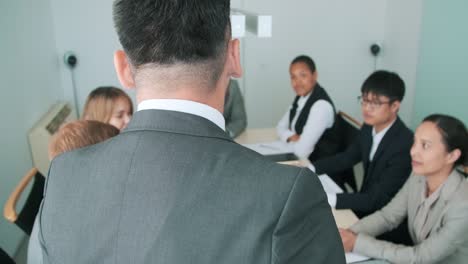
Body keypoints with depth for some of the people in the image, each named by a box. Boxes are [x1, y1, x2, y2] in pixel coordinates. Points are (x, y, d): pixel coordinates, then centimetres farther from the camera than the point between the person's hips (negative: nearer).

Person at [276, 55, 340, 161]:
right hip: (301, 160, 7)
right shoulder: (301, 97, 2)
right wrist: (292, 137, -11)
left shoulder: (322, 105, -24)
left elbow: (301, 151, -27)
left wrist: (292, 140, -7)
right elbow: (281, 127, 8)